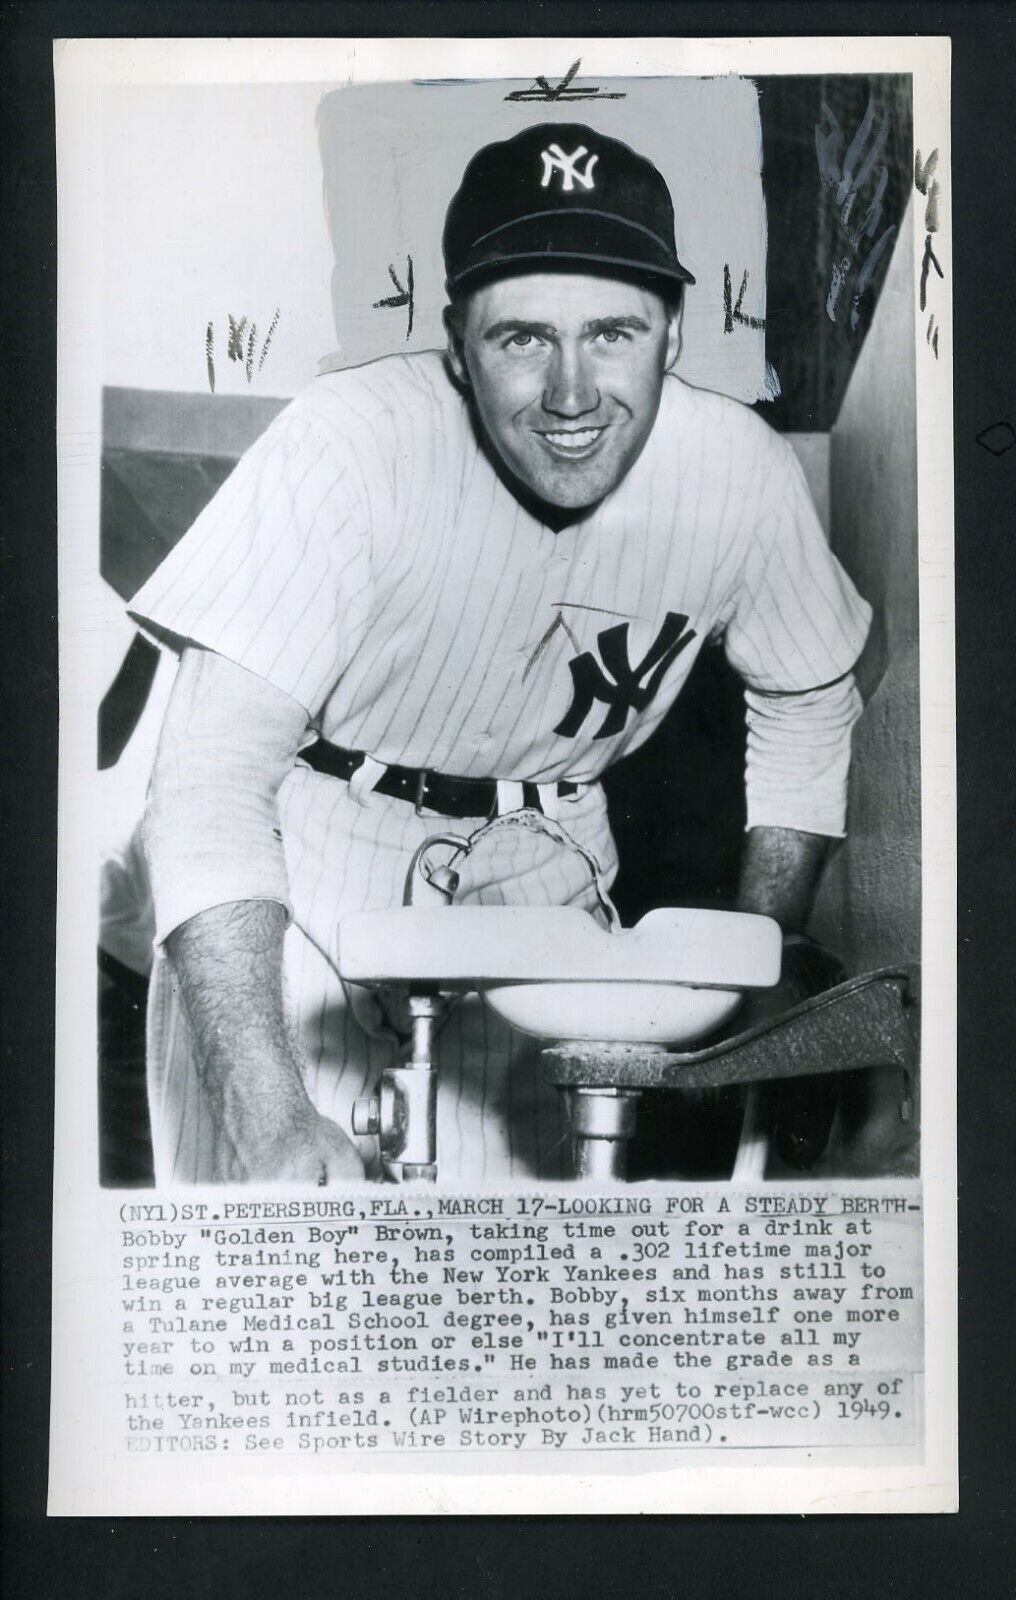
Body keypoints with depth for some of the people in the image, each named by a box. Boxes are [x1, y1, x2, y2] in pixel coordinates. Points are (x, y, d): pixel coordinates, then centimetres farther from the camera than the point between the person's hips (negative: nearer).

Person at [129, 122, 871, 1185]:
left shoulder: (741, 471, -13)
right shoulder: (347, 446, -26)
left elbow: (808, 699, 6)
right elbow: (213, 781, -28)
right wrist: (271, 1117, -38)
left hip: (538, 871, 3)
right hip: (303, 866, -2)